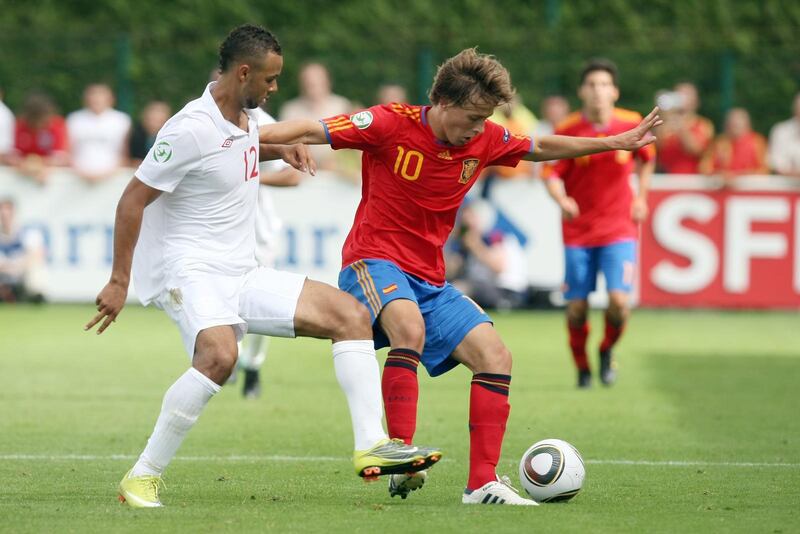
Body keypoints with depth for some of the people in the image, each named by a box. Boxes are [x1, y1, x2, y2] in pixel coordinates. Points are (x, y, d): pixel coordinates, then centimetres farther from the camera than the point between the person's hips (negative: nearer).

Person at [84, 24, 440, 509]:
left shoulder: (245, 115, 10)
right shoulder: (192, 130, -17)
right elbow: (133, 200, -15)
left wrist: (281, 149, 15)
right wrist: (119, 282, -17)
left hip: (243, 273, 9)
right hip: (188, 268, -9)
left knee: (351, 314, -1)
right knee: (220, 355, -37)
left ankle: (372, 447, -7)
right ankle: (143, 477, -25)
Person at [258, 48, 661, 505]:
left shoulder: (485, 140, 3)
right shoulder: (392, 124, -14)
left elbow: (542, 148, 20)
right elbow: (311, 132, -15)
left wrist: (619, 142, 23)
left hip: (430, 279, 7)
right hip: (374, 262, -7)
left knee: (495, 356, -5)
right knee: (410, 327, -37)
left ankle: (483, 483, -3)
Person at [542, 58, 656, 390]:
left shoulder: (632, 124, -4)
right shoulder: (567, 131, -9)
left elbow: (646, 158, 16)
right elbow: (552, 174, -9)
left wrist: (641, 198, 10)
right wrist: (561, 200, -29)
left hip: (619, 228, 0)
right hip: (578, 231, 0)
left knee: (619, 300, -15)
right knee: (576, 307, -2)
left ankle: (607, 351, 16)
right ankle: (582, 368, 24)